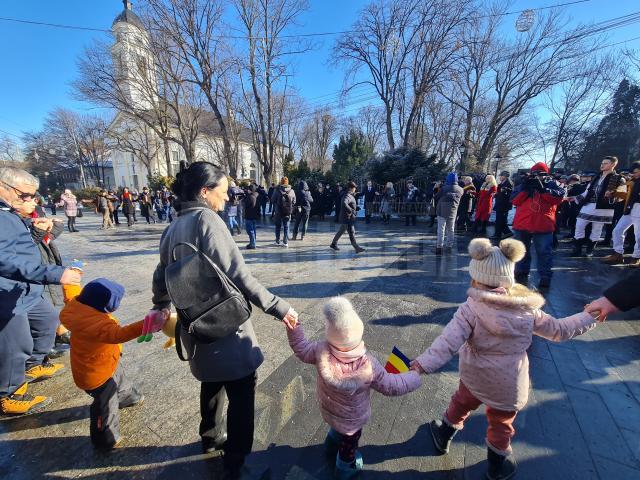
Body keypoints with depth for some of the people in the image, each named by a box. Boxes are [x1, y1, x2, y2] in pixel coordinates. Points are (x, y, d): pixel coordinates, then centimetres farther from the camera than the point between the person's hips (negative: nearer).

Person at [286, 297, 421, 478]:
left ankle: (332, 447, 65)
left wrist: (293, 326, -7)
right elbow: (391, 386, -24)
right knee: (349, 442, 29)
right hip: (352, 419, -3)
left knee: (338, 427, 36)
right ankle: (346, 468, 58)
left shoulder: (321, 351, -34)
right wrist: (414, 378, -7)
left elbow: (301, 350, -15)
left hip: (328, 409, 3)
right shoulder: (368, 365, -39)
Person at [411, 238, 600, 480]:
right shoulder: (528, 310, -12)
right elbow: (559, 330, 3)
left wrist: (424, 363, -29)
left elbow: (449, 341, -31)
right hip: (509, 385, 1)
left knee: (461, 403, 26)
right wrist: (589, 317, 19)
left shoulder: (471, 309, -24)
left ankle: (444, 435, 48)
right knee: (501, 423, 23)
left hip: (474, 378, -1)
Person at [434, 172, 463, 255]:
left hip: (442, 211, -3)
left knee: (441, 229, 0)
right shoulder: (460, 190, 2)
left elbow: (436, 198, -5)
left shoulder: (444, 188, -11)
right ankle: (449, 246, 19)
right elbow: (459, 200, 11)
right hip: (453, 211, 3)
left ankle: (439, 247, -2)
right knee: (450, 230, 14)